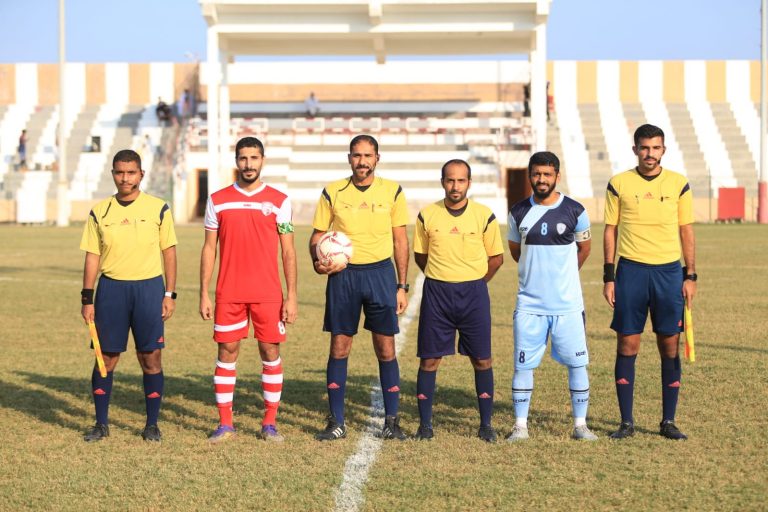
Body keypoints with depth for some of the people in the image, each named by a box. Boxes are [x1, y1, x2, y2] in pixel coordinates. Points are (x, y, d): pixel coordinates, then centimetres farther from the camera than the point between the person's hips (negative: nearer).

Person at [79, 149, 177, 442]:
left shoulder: (158, 209, 1)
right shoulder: (99, 212, 5)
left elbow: (169, 252, 4)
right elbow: (92, 256, 7)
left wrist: (169, 294, -1)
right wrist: (87, 299, 3)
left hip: (149, 287, -1)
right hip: (111, 288, 1)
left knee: (151, 358, 1)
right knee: (106, 357, 4)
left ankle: (152, 424, 13)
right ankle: (101, 423, 15)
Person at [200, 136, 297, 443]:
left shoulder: (279, 201, 2)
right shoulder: (218, 200, 5)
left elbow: (288, 251, 2)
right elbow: (209, 248, 7)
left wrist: (291, 296, -4)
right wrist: (204, 295, 2)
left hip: (268, 293, -1)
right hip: (228, 293, 1)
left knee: (270, 352, 2)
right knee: (227, 352, 3)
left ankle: (270, 423, 11)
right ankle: (225, 423, 11)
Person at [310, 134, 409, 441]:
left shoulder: (392, 191, 3)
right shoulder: (332, 192, 3)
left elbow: (400, 240, 6)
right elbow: (317, 235, 8)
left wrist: (401, 286, 3)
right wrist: (318, 262, -13)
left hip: (380, 272, 0)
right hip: (343, 275, 0)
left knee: (386, 349, 1)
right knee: (339, 348, 2)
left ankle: (392, 421, 11)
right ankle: (336, 422, 11)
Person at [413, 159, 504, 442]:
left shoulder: (484, 216, -2)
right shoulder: (427, 215, 0)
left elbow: (496, 257, 8)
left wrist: (473, 282, 9)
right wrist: (442, 279, 11)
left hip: (474, 292, 0)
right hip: (436, 292, 1)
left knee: (482, 360, 2)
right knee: (429, 359, 1)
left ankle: (486, 424, 12)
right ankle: (425, 424, 11)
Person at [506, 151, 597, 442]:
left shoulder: (575, 211, -2)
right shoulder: (518, 213, 1)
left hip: (568, 303, -1)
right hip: (529, 304, 1)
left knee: (577, 364, 2)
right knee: (523, 365, 0)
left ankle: (580, 425, 13)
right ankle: (520, 426, 10)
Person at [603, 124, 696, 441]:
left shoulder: (678, 184, 5)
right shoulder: (619, 184, 2)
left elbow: (687, 231, 8)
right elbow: (610, 230, 5)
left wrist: (690, 276, 3)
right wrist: (608, 277, 1)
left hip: (669, 271, 1)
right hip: (631, 270, -1)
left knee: (670, 347, 3)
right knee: (627, 346, 0)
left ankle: (668, 421, 13)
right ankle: (626, 422, 9)